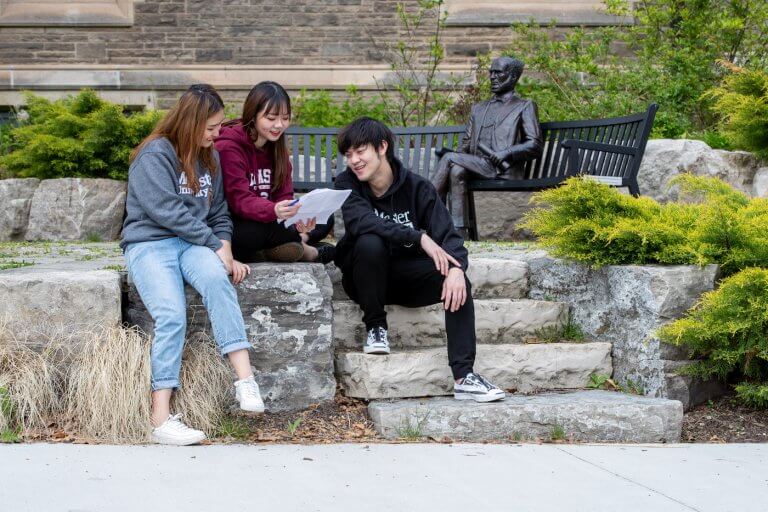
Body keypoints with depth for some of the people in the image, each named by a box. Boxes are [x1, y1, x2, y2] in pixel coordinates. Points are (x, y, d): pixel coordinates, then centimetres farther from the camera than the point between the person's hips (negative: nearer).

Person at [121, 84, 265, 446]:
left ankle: (245, 379, -41)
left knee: (216, 279, -32)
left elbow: (219, 213, 21)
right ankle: (162, 419, -29)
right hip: (150, 243, -4)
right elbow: (167, 211, -13)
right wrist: (215, 244, -9)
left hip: (193, 243, 4)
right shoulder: (155, 155, -5)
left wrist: (225, 250, 3)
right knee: (171, 316, -28)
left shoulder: (209, 158, 18)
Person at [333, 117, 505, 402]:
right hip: (364, 278, -1)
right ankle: (375, 327, -14)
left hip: (407, 276, 1)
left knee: (458, 283, -25)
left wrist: (456, 268, -38)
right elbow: (361, 221, -29)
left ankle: (464, 377, -29)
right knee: (370, 243, -33)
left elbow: (447, 234, -15)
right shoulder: (347, 184, -9)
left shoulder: (417, 188, -6)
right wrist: (420, 237, -38)